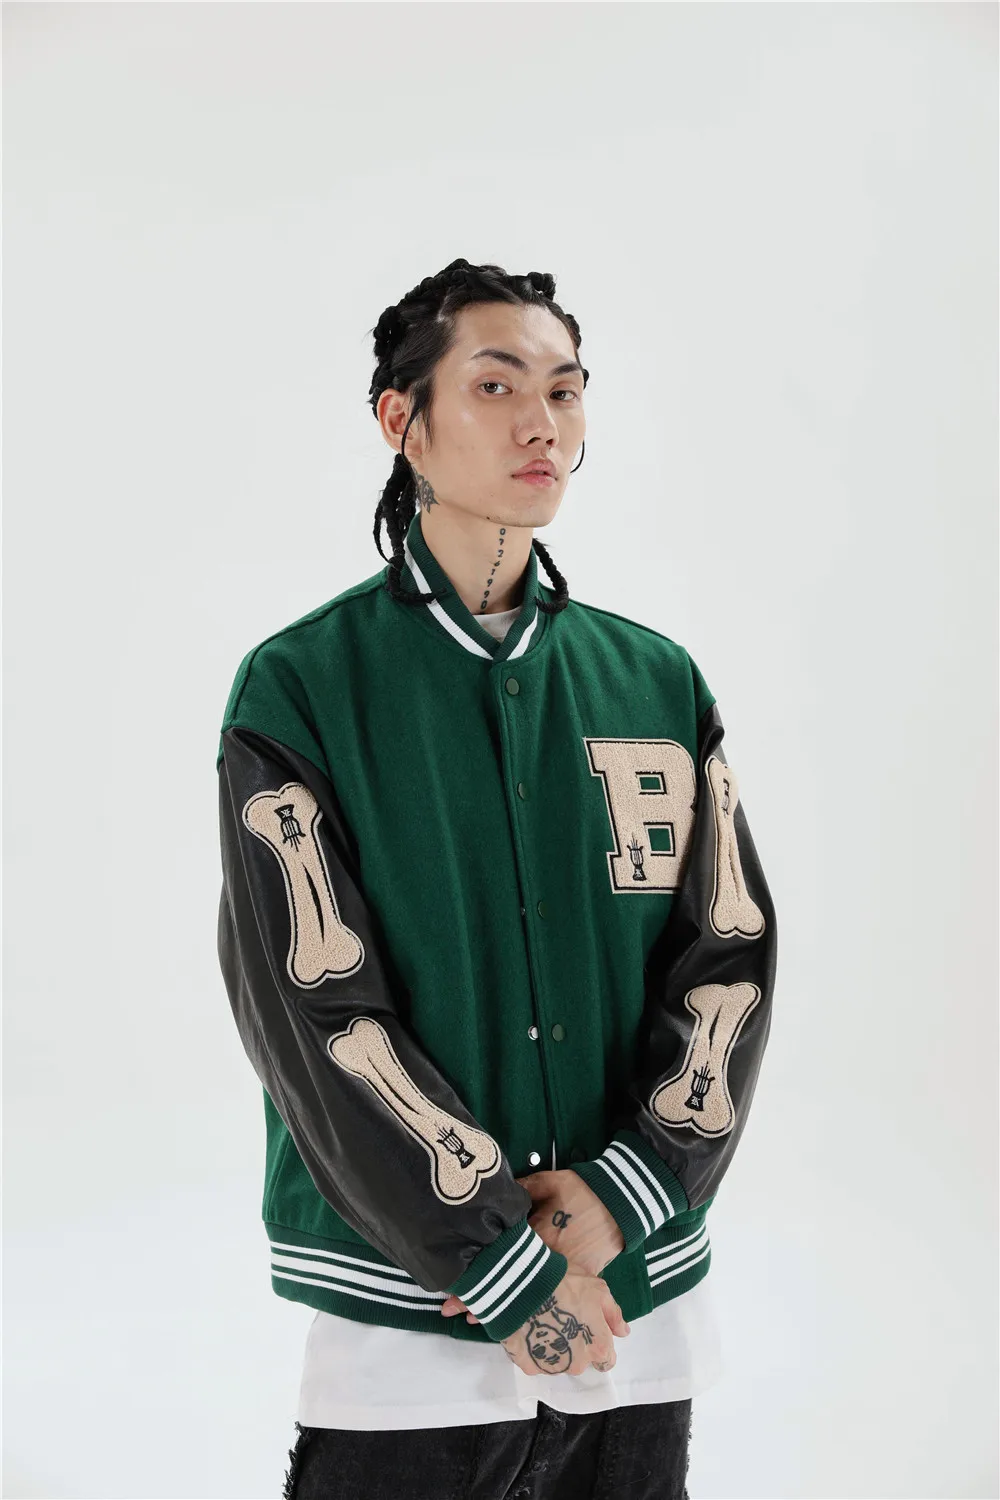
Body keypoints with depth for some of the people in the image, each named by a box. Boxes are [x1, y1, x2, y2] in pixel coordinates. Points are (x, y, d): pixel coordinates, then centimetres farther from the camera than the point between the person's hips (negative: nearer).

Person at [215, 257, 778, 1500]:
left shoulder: (657, 682, 7)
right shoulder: (298, 689, -5)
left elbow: (730, 956, 2)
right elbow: (315, 1011, -12)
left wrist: (621, 1200, -11)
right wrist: (511, 1272, -15)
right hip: (404, 1322, -3)